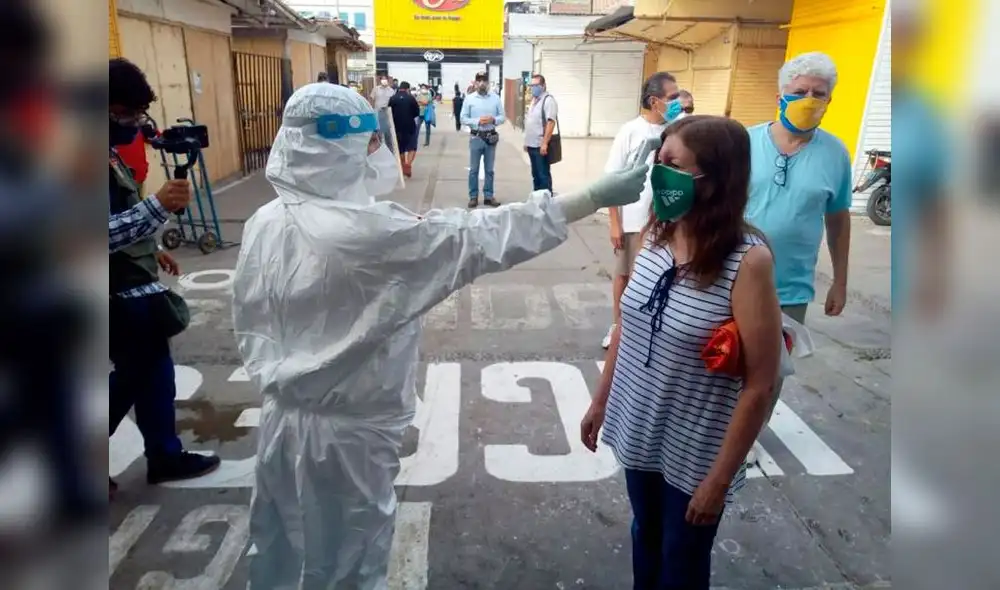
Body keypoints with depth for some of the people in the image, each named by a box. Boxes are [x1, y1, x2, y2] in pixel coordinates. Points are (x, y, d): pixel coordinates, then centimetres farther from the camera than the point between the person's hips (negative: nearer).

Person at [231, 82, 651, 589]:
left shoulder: (262, 224, -4)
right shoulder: (370, 232, -28)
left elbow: (248, 323, 5)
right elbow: (480, 237, -26)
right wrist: (598, 194, -20)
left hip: (283, 419, 7)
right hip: (347, 431, -7)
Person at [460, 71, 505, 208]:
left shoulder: (495, 98, 4)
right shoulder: (469, 99, -1)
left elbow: (502, 117, 5)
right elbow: (463, 119, -3)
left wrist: (493, 119, -16)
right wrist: (478, 121, -17)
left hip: (491, 137, 2)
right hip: (476, 138, -2)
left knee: (489, 169, 10)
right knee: (474, 169, 3)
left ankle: (488, 196, 18)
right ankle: (473, 197, 12)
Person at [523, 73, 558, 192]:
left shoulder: (548, 100, -12)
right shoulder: (534, 100, 16)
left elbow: (551, 123, -20)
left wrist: (545, 143, -25)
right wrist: (526, 141, 18)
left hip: (541, 146, -9)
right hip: (532, 144, 9)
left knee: (543, 175, -4)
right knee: (535, 175, 14)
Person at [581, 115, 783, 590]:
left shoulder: (747, 261, -24)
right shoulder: (655, 234, -6)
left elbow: (760, 385, -20)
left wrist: (720, 478, -15)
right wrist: (600, 402, 12)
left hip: (694, 454, -4)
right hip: (637, 432, 5)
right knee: (645, 540, 27)